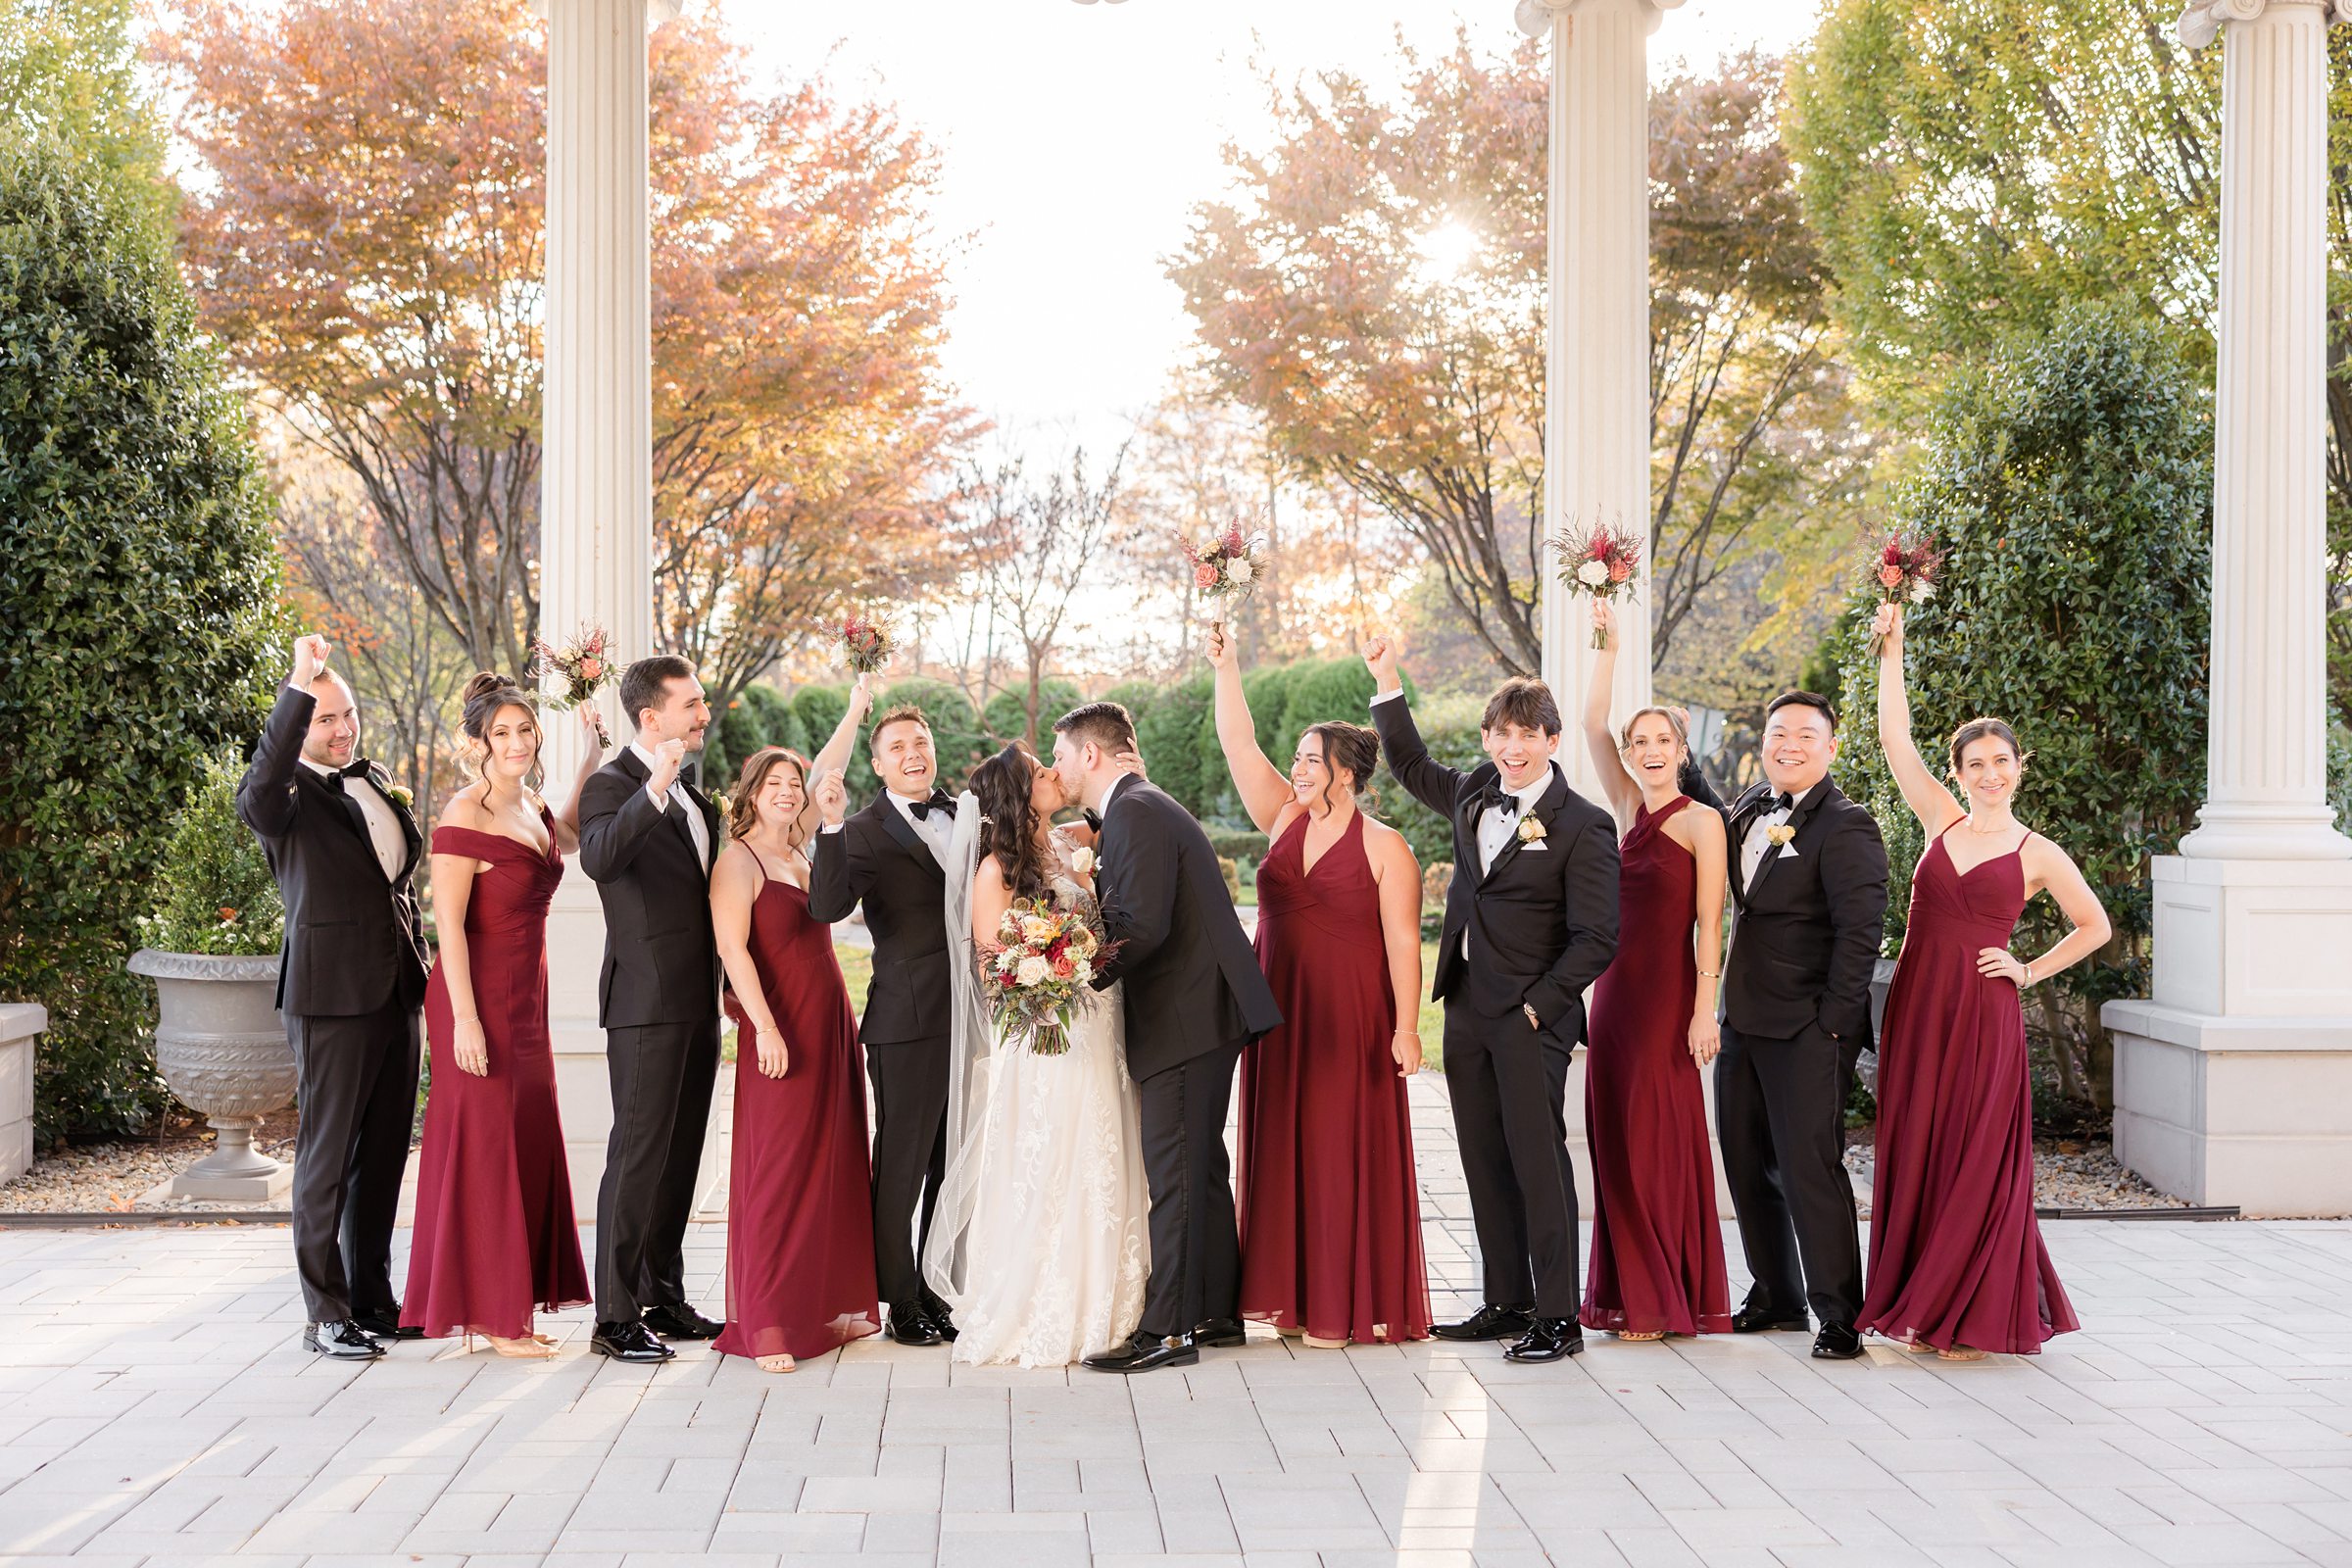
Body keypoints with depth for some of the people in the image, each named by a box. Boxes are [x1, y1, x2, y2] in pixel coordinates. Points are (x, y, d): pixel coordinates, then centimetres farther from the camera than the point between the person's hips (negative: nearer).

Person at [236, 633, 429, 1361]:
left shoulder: (375, 783, 15)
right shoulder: (288, 794, -8)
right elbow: (259, 791, -32)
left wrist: (416, 948, 17)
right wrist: (300, 685, -41)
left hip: (396, 992, 7)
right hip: (332, 995, -7)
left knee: (384, 1155, 13)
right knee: (328, 1157, 0)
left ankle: (372, 1298, 24)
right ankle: (326, 1314, 7)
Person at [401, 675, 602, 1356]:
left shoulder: (528, 806, 9)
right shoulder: (465, 816, -15)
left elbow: (568, 838, 32)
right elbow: (449, 923, -17)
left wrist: (589, 762, 23)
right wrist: (465, 1018, -21)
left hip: (526, 999, 9)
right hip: (480, 999, -8)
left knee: (529, 1143, 11)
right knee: (484, 1146, -2)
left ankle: (511, 1311, 20)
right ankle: (486, 1316, 6)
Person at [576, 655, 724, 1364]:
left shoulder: (693, 796, 17)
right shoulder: (613, 786, -10)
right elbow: (597, 858, -32)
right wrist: (654, 790, -43)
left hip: (698, 1004, 9)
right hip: (647, 1003, -9)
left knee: (680, 1157, 13)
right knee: (638, 1155, -7)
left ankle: (663, 1299, 22)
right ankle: (615, 1317, -2)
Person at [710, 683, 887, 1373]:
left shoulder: (796, 849, 13)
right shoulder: (738, 861, -8)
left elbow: (826, 775, 25)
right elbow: (732, 948, -16)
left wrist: (856, 709, 27)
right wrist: (766, 1028, -22)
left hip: (831, 1025, 8)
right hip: (781, 1031, -8)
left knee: (834, 1164, 9)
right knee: (777, 1168, -8)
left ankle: (826, 1307, 16)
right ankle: (765, 1325, -7)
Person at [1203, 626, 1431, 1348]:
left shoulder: (1385, 847, -6)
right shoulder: (1285, 822, 8)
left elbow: (1403, 942, -9)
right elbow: (1238, 744, 5)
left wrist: (1406, 1028, -15)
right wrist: (1226, 669, -1)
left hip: (1349, 1022, -6)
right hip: (1279, 1017, 6)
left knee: (1343, 1152, -1)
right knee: (1279, 1148, 7)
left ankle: (1346, 1307, 5)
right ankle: (1289, 1293, 14)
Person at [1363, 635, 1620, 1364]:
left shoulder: (1582, 827, -9)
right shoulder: (1473, 794, 10)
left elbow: (1596, 938, -11)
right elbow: (1412, 766, 30)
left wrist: (1540, 1004, -15)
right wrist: (1387, 684, 23)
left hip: (1531, 1018, -7)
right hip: (1467, 1009, 7)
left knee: (1538, 1162, -5)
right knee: (1485, 1163, 10)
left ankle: (1557, 1317, 1)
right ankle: (1507, 1302, 20)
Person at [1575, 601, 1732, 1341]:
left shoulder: (1701, 821, -5)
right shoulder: (1630, 811, 12)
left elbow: (1709, 923, -10)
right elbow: (1594, 723, 11)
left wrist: (1704, 1009, -15)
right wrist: (1608, 645, 7)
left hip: (1667, 993, -7)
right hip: (1615, 988, 7)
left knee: (1660, 1140, -3)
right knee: (1615, 1140, 7)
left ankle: (1669, 1300, 5)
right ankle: (1627, 1296, 14)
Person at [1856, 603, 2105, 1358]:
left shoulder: (2037, 854, 1)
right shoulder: (1942, 821, 8)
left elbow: (2094, 927, 11)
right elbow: (1895, 739, 4)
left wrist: (2030, 971, 1)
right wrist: (1891, 650, 1)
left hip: (1982, 1013, -3)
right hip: (1917, 1005, 3)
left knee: (1976, 1158, -1)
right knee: (1913, 1153, 5)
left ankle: (1974, 1318, 8)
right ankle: (1919, 1306, 15)